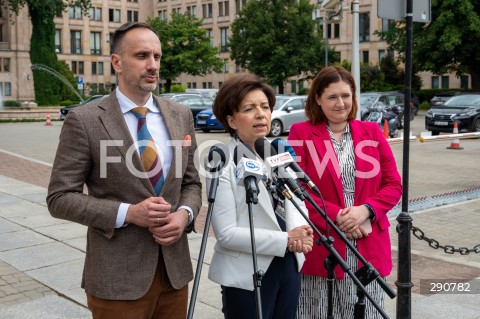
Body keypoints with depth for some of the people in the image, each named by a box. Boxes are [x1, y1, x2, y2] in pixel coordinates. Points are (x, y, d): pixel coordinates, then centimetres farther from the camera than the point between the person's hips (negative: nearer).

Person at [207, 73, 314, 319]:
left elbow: (297, 204, 8)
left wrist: (299, 232, -14)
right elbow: (226, 233, -18)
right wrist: (285, 240, -19)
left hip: (289, 266, 6)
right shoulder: (223, 164, -14)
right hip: (247, 275, -6)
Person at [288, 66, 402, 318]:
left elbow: (394, 185, 7)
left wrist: (365, 210, -10)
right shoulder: (301, 133, -1)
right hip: (320, 247, -2)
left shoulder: (372, 132, 9)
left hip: (368, 248, 3)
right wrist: (337, 216, -15)